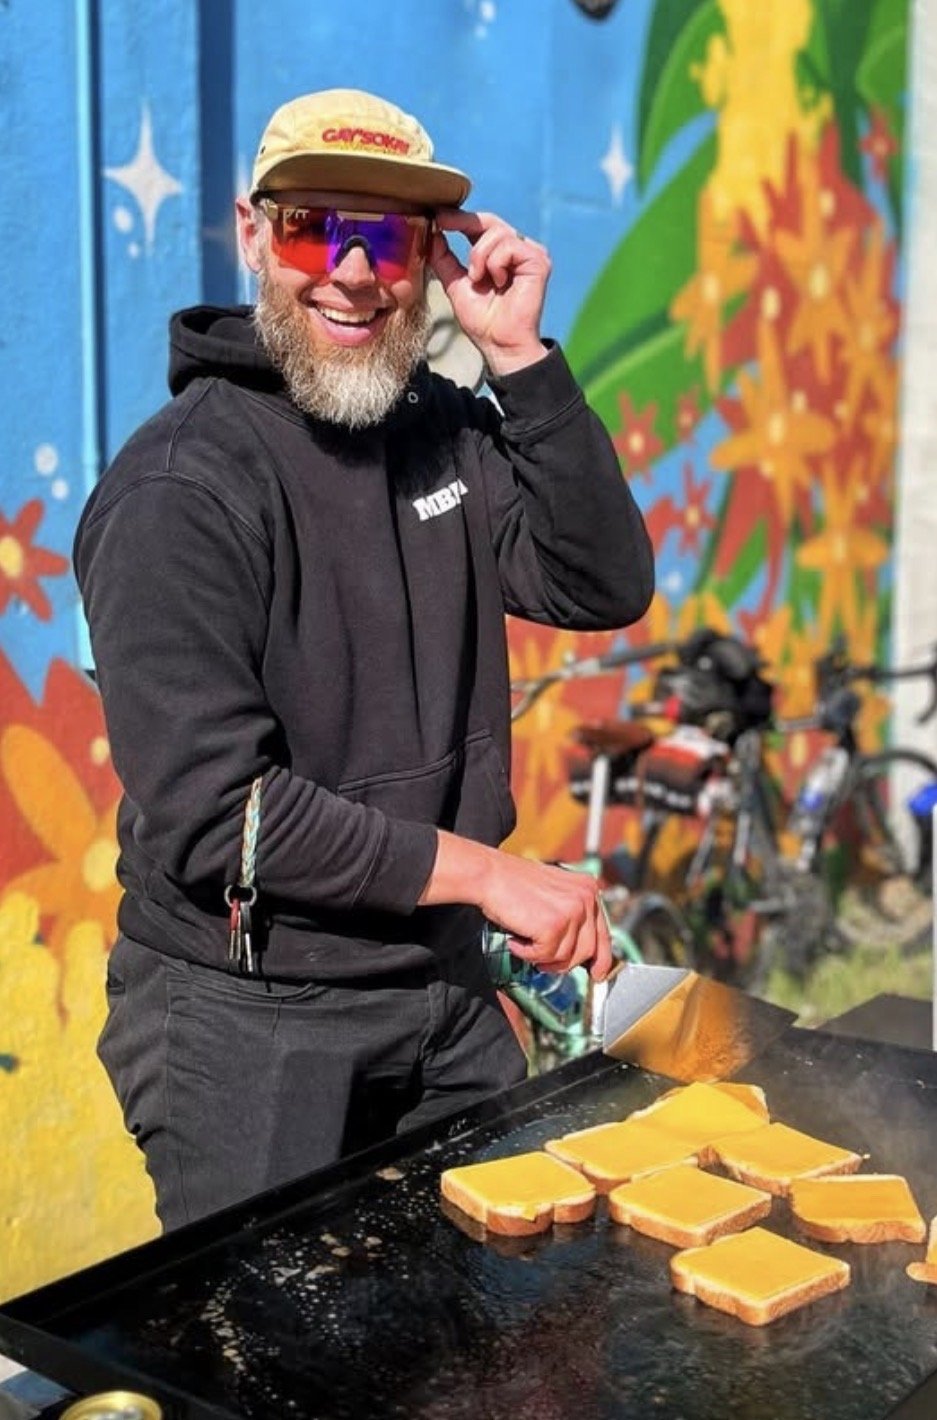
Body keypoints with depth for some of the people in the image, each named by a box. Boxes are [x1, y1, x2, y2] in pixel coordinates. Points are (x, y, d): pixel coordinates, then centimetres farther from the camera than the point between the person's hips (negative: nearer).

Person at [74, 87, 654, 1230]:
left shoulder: (447, 430, 4)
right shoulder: (183, 483, -17)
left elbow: (607, 589, -5)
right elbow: (208, 810, -23)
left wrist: (519, 356, -12)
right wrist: (484, 870, -21)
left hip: (447, 994, 6)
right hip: (249, 1027, -6)